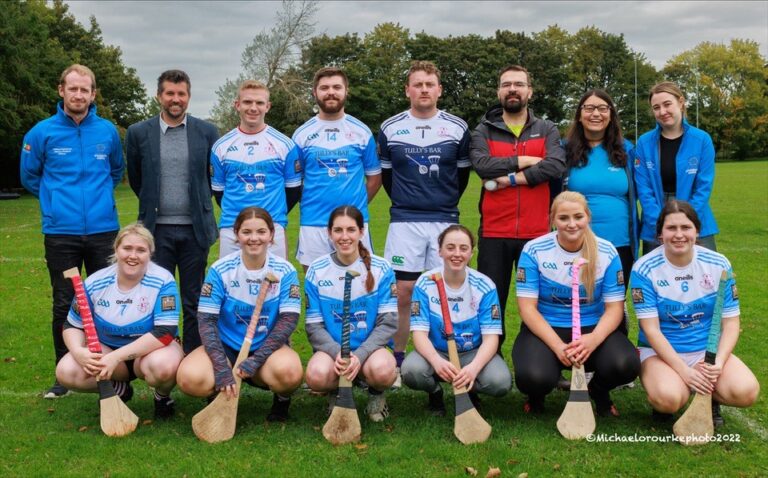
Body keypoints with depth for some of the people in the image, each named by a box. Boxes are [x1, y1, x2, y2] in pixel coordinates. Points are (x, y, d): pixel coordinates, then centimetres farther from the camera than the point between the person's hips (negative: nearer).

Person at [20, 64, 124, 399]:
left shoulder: (108, 131, 1)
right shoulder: (42, 132, -3)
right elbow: (30, 176, 12)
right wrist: (57, 199, 11)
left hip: (102, 230, 1)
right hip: (61, 232, -1)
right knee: (64, 305, 7)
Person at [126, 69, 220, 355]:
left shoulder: (207, 132, 2)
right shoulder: (138, 133, 2)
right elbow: (135, 179, 13)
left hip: (195, 229, 0)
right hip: (157, 230, 0)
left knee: (194, 303, 7)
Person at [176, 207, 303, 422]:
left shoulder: (285, 271, -6)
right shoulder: (220, 270, -7)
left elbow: (288, 319, -11)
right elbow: (207, 321, -9)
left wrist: (256, 360, -23)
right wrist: (221, 367, -22)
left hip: (268, 348, 0)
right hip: (226, 347, 1)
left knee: (289, 371, -36)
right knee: (189, 377, -29)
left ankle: (282, 400, 3)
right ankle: (222, 396, 7)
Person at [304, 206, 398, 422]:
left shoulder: (381, 269, -4)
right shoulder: (316, 271, -2)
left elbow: (388, 323, -7)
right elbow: (314, 326, -1)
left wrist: (359, 355, -22)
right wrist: (338, 353, -20)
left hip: (369, 348, 0)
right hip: (331, 349, 1)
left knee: (383, 370, -35)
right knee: (316, 375, -33)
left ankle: (376, 394, 4)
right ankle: (335, 393, 6)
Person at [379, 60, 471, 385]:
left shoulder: (458, 128, 4)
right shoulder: (390, 129, 3)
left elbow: (463, 173, 14)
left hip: (446, 221, 1)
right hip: (404, 222, 0)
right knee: (403, 292, 1)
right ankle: (398, 360, 13)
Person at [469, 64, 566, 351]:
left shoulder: (547, 130, 8)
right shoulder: (483, 131, 7)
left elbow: (556, 166, -11)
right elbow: (482, 165, -13)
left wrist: (508, 178, -14)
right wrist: (525, 161, -11)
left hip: (537, 232, 0)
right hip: (494, 232, 0)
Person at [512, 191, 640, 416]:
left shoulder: (607, 252, -3)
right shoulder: (534, 251, -8)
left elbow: (614, 307, -4)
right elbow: (527, 307, -10)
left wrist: (594, 339, -25)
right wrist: (558, 346, -24)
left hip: (593, 329, 2)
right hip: (545, 330, -2)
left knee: (626, 365, -28)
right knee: (533, 378, -32)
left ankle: (599, 390, 11)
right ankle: (536, 395, 10)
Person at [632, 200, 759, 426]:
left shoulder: (718, 265, -3)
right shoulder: (644, 269, -11)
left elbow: (730, 324, -1)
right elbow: (651, 329, -13)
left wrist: (718, 363, -19)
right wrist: (684, 371, -22)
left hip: (707, 350, 3)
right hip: (660, 351, -3)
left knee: (746, 392, -25)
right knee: (668, 398, -34)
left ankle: (709, 398, 8)